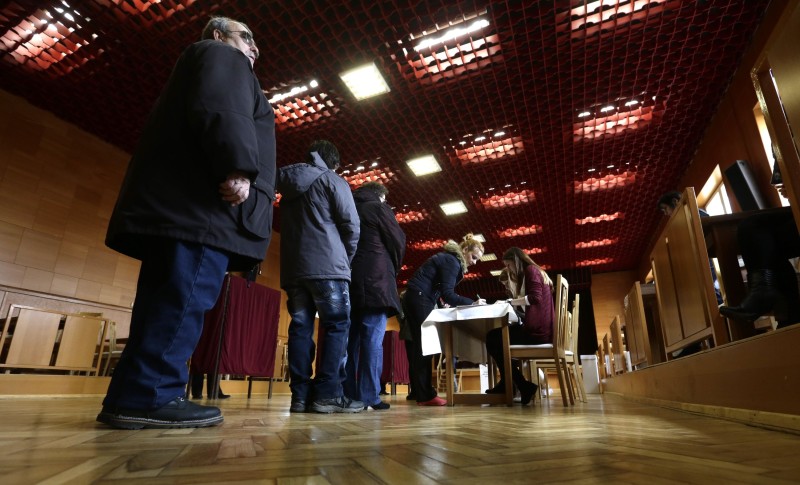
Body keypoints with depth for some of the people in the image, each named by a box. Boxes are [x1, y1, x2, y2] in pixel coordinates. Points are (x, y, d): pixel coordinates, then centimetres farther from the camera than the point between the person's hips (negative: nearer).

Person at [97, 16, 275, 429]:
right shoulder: (220, 56, 12)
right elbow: (222, 112, -11)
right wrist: (239, 170, -21)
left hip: (181, 204, 10)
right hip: (202, 201, -10)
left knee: (167, 298, 4)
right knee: (187, 295, -16)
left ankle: (130, 397, 6)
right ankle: (148, 396, -16)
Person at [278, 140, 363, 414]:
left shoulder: (288, 186, 22)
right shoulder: (333, 180, 4)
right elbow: (351, 225, -4)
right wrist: (347, 258, 10)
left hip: (292, 269, 6)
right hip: (327, 266, -6)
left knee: (300, 329, 4)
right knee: (337, 327, -4)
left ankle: (300, 395, 1)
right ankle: (328, 394, -10)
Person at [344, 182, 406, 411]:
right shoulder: (378, 207, 4)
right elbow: (398, 241, 0)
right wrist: (394, 269, 15)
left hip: (348, 280, 6)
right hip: (375, 280, -6)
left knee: (351, 340, 6)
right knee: (372, 339, -7)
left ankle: (348, 396, 5)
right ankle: (368, 397, -8)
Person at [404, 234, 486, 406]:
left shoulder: (451, 259, 18)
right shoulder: (452, 261, -12)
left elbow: (443, 291, 17)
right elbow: (447, 294, -19)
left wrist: (468, 303, 10)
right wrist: (472, 303, -19)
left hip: (418, 298, 10)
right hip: (420, 298, -10)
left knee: (421, 345, 9)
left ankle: (421, 392, 13)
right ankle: (426, 395, -7)